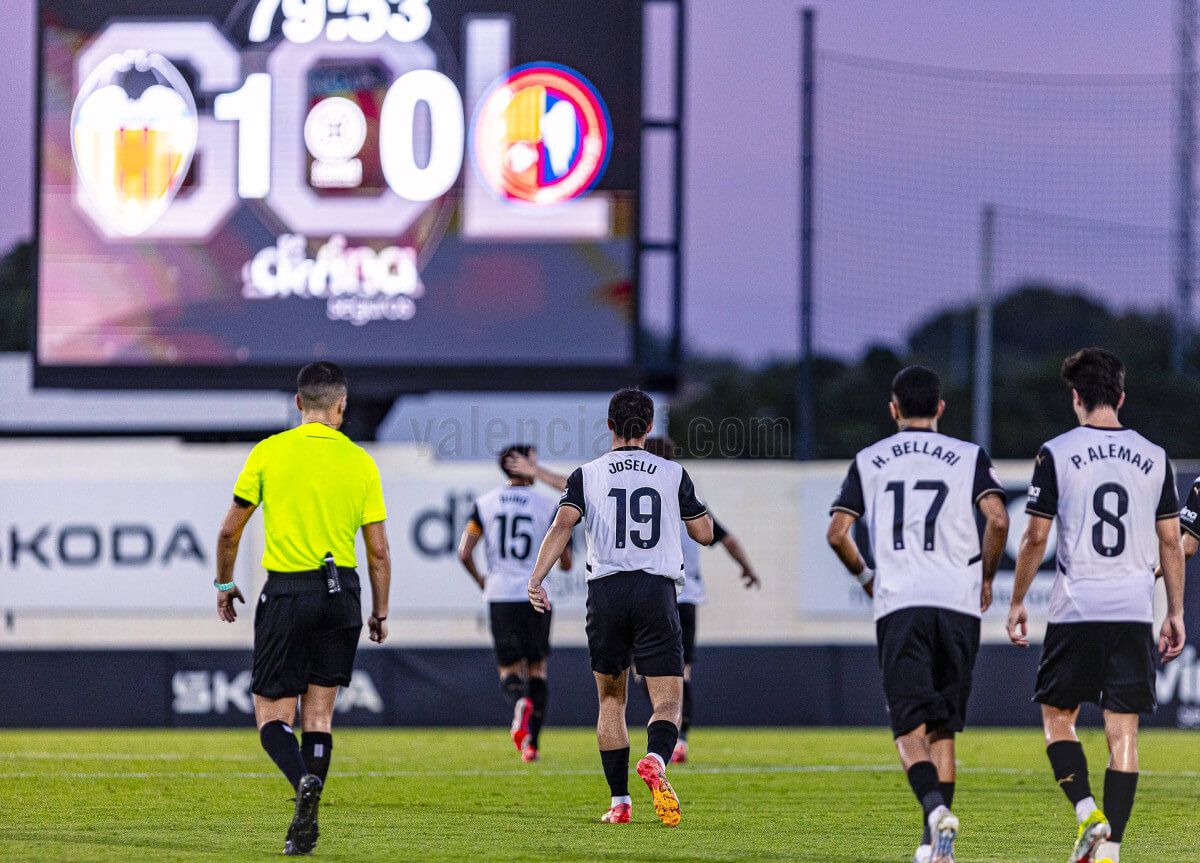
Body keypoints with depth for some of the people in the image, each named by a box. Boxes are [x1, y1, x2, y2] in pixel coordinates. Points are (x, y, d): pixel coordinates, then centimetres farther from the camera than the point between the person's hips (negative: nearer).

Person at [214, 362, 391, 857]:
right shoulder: (360, 462, 1)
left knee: (272, 711, 4)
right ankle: (305, 828, 8)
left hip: (287, 592, -2)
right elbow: (378, 551, 3)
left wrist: (225, 583, 18)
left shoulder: (269, 452, -3)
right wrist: (379, 613, 13)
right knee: (319, 709, 12)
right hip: (342, 593, 2)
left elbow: (230, 530, 3)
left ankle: (303, 781, -26)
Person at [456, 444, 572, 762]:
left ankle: (520, 702, -27)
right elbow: (566, 563, 2)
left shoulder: (485, 504, 3)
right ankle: (531, 743, 5)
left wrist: (480, 580, 15)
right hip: (535, 594, -1)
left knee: (510, 670, 8)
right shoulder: (548, 508, 0)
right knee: (537, 668, 13)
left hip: (499, 595, 1)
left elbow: (464, 553, -3)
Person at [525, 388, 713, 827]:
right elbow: (704, 533, 13)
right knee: (668, 700, -3)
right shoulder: (673, 474, 6)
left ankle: (620, 801, 12)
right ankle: (656, 759, -36)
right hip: (657, 590, -1)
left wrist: (536, 579, -16)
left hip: (606, 592, 1)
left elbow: (562, 525, -10)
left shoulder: (587, 475, 5)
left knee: (611, 699, 15)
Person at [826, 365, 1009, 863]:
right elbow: (997, 519, -6)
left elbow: (837, 531, 3)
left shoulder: (869, 461, 10)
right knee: (943, 727, 11)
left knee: (909, 727, -4)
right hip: (958, 603, 1)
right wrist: (986, 576, 9)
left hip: (898, 603, -1)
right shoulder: (968, 457, 8)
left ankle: (935, 808, -31)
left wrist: (865, 576, 21)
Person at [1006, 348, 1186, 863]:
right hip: (1136, 612, 2)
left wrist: (1017, 603, 8)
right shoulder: (1153, 458, 6)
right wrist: (1176, 613, 15)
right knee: (1123, 733, 2)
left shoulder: (1056, 454, -3)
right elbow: (1171, 541, 8)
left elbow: (1036, 538, -2)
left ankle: (1087, 812, -9)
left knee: (1057, 716, 12)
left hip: (1077, 610, -2)